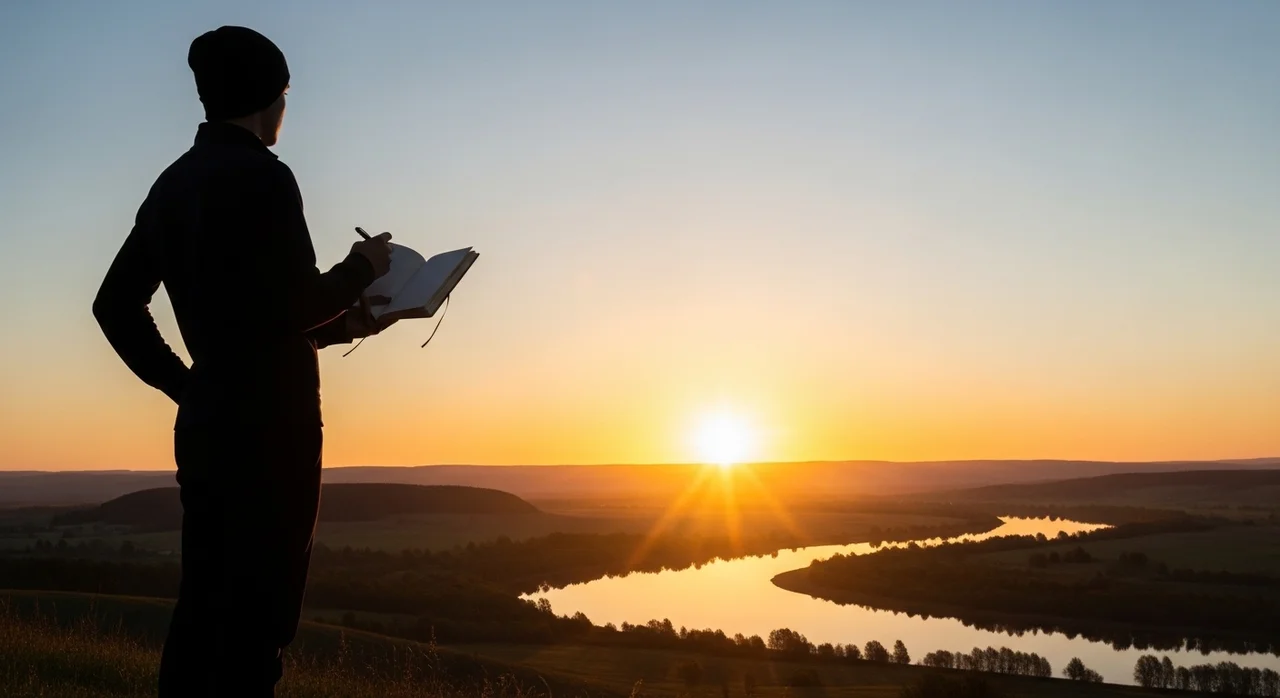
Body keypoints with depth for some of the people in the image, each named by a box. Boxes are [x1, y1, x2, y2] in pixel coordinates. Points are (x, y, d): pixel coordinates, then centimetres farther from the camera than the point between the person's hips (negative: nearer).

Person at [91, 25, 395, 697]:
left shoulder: (172, 184, 13)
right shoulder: (263, 177, -11)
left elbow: (115, 306, 16)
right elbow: (292, 305, -18)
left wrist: (184, 384, 16)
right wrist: (361, 270, -1)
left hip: (205, 422, 8)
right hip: (268, 425, -8)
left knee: (203, 604, 13)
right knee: (258, 613, -3)